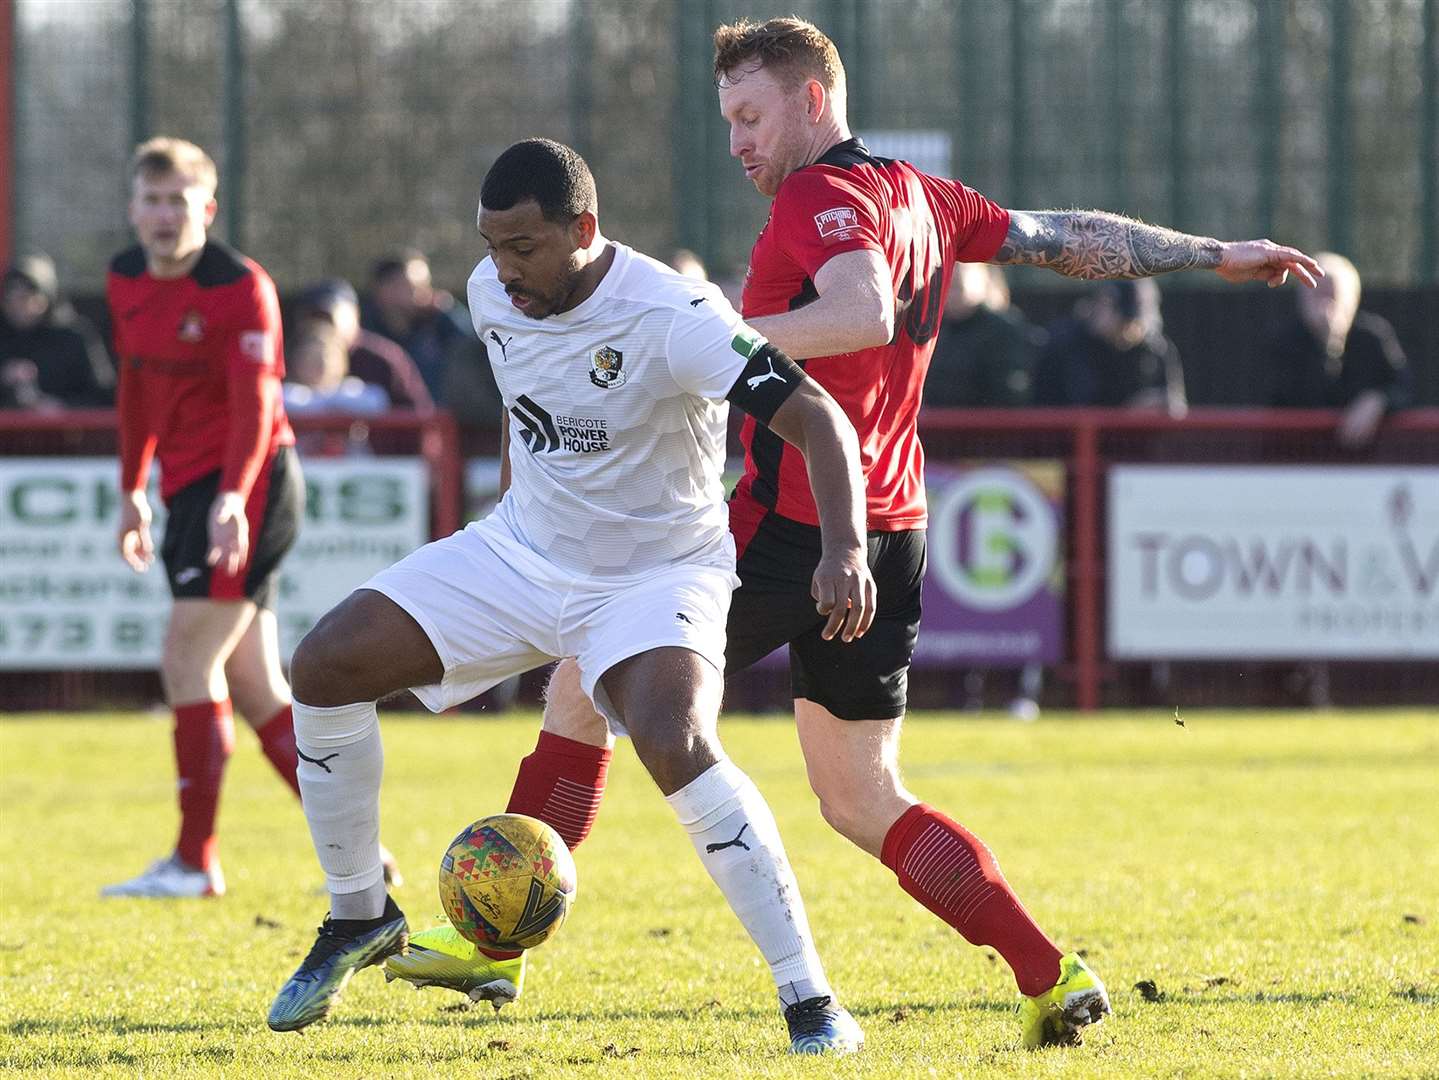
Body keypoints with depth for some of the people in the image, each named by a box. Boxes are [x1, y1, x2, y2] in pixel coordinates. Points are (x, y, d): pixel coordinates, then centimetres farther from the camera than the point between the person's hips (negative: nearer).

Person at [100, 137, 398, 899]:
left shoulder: (240, 287, -13)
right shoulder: (125, 281, 9)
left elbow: (254, 403, -20)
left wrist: (233, 498, -32)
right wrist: (133, 492, 22)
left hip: (250, 485, -8)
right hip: (189, 489, 8)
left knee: (187, 658, -13)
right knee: (253, 686, 6)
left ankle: (195, 862, -10)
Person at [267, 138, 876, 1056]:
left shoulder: (669, 317, -27)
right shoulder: (492, 295, -6)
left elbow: (818, 419, -33)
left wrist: (845, 551, -47)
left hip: (657, 573, -6)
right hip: (518, 555, 6)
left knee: (676, 746, -34)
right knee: (323, 668, -6)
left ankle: (812, 1003, -25)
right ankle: (361, 917, 14)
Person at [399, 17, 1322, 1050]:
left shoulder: (822, 197, -12)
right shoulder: (916, 196, 13)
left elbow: (864, 313, -31)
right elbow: (1068, 237, 21)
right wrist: (1212, 254, 32)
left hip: (788, 526, -8)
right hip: (890, 531, 8)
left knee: (583, 688, 5)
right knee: (861, 798, 13)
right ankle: (1052, 978, 1)